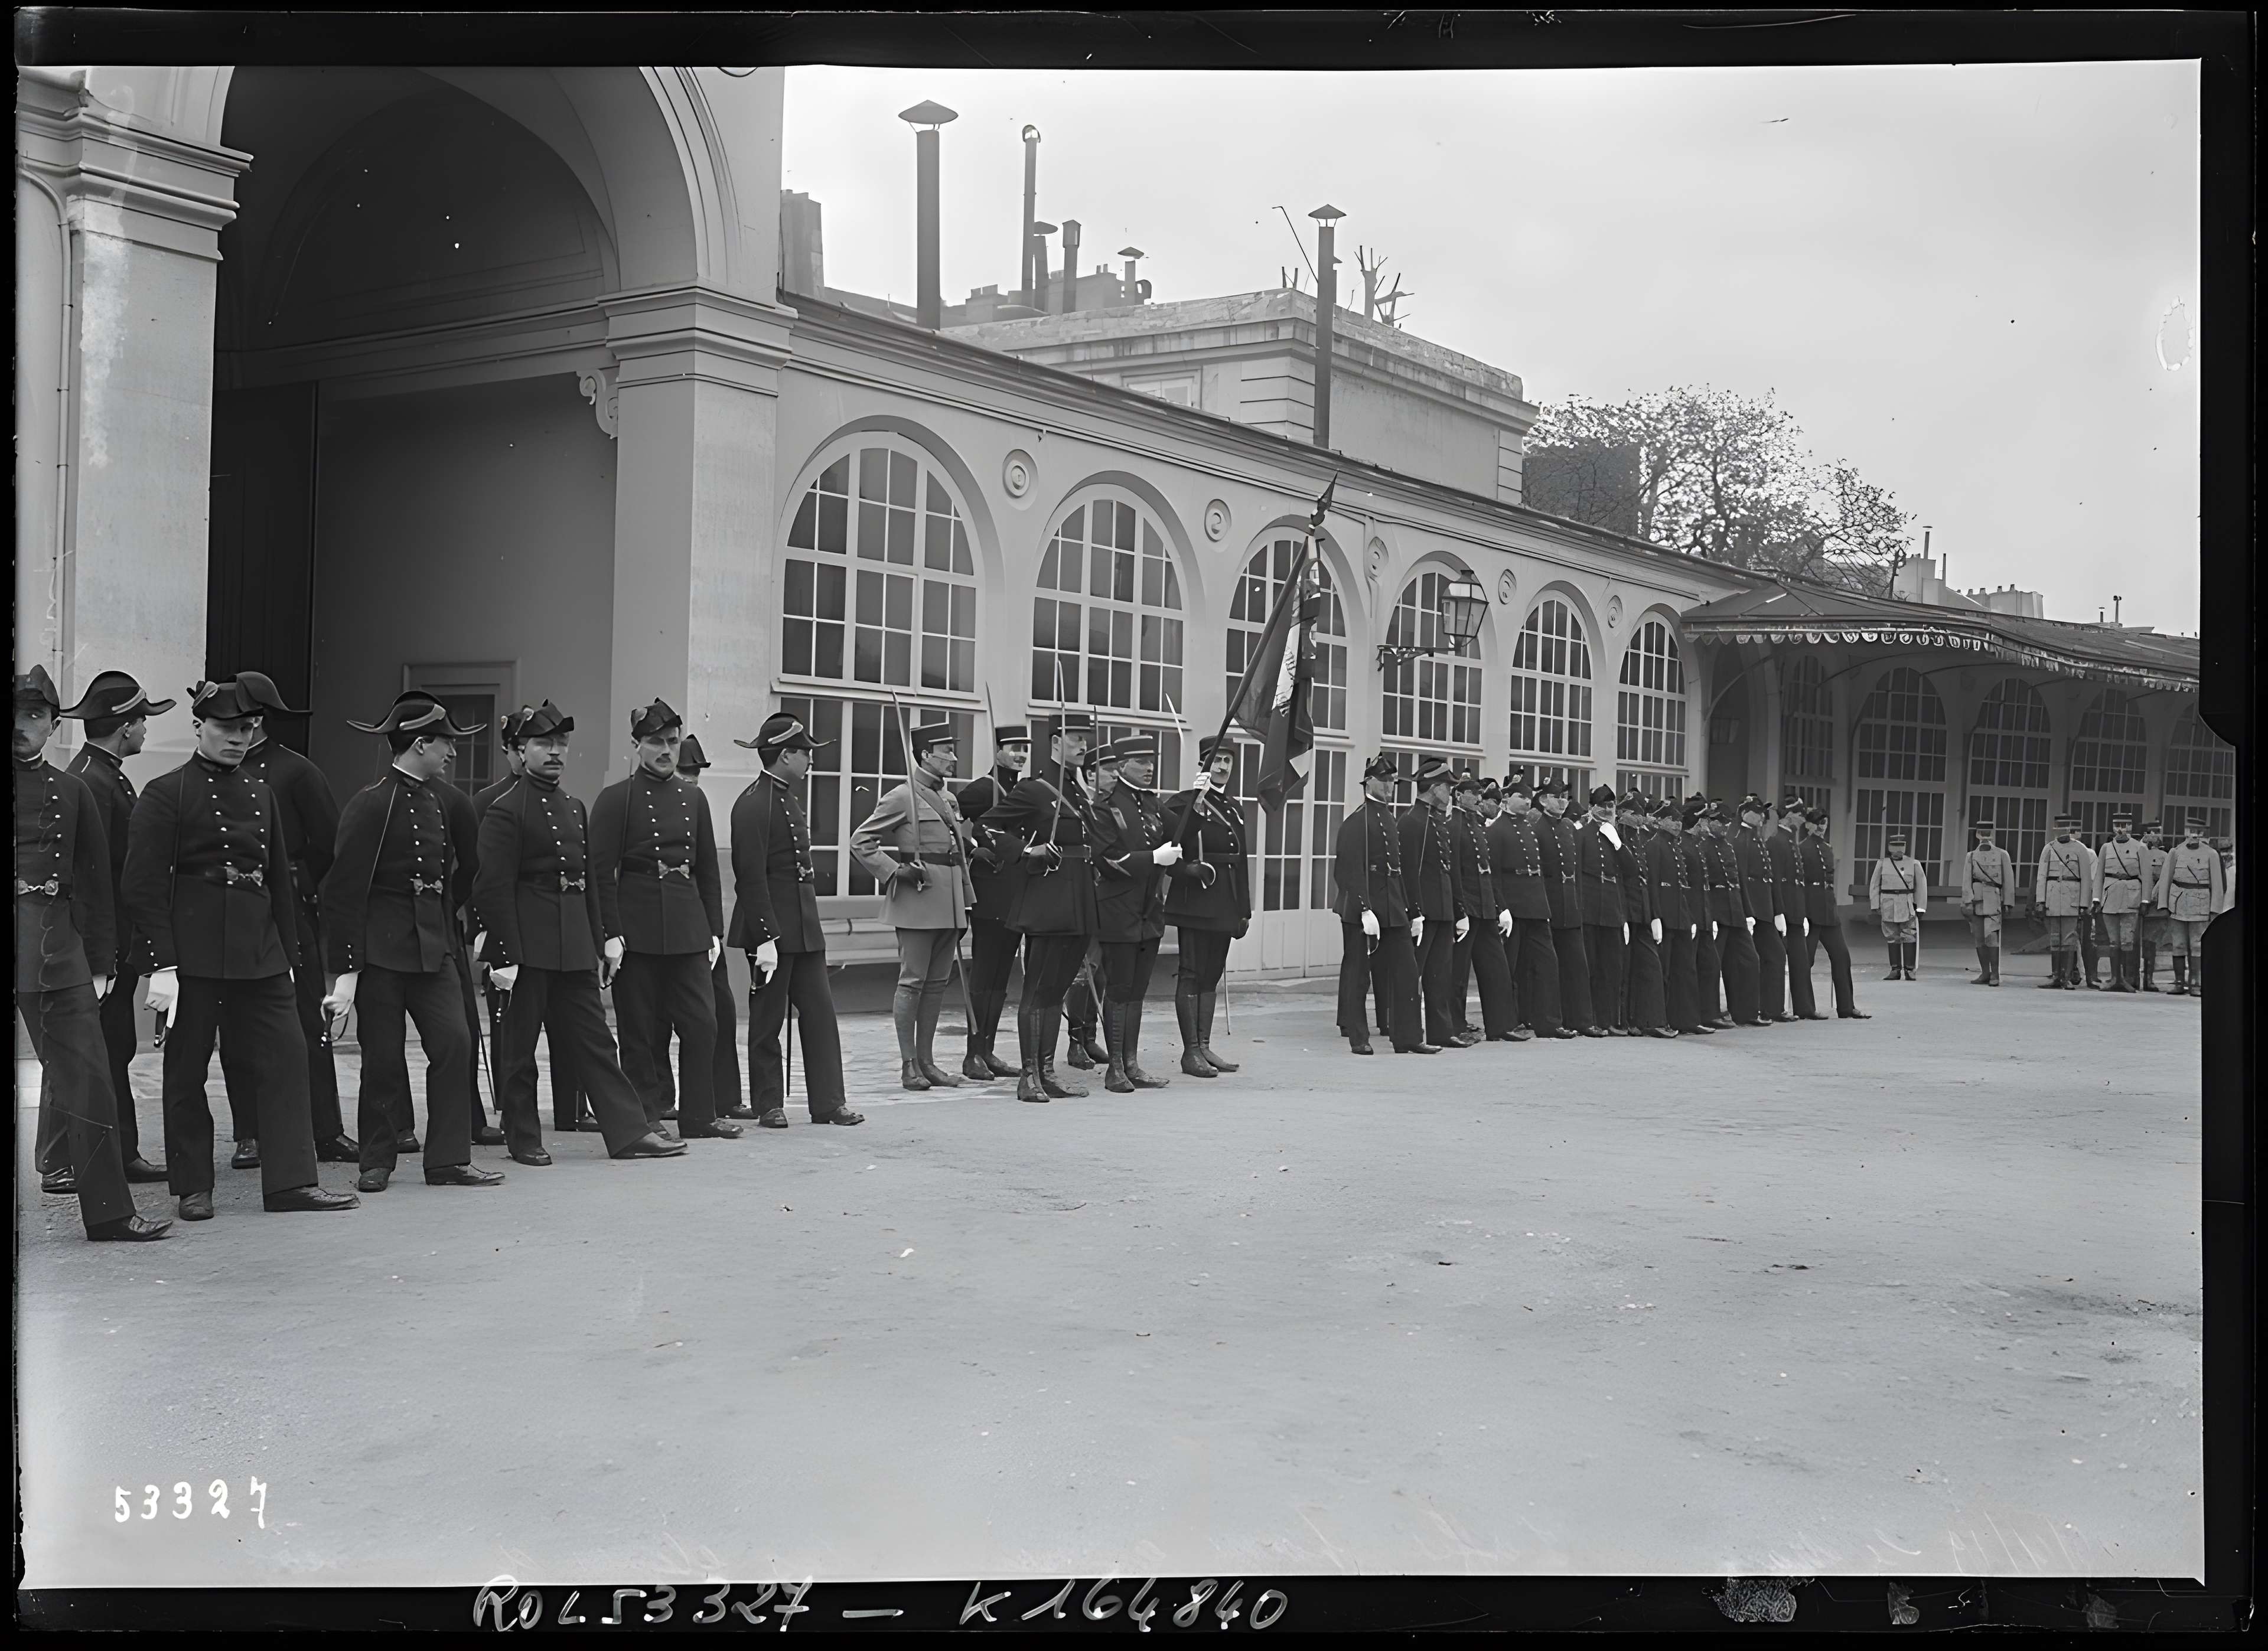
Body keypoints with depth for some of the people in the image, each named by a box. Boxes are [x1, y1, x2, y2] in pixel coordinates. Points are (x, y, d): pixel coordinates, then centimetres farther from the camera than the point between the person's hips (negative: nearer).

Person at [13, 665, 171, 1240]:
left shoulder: (72, 792, 10)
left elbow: (96, 884, 12)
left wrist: (101, 964, 10)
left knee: (87, 1079, 1)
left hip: (58, 950, 2)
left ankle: (108, 1212, 7)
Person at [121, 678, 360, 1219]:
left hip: (260, 949, 5)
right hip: (193, 949, -5)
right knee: (187, 1068, 4)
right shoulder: (165, 794, -4)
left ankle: (290, 1181, 4)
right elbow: (144, 887, -9)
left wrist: (288, 953, 14)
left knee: (286, 1054, 0)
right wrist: (162, 965, -14)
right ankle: (193, 1188, 15)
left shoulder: (261, 793, 14)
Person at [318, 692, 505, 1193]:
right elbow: (344, 890, -13)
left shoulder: (442, 799, 10)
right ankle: (377, 1162, 17)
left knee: (455, 1042, -1)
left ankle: (448, 1160, 6)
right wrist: (345, 969, -16)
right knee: (384, 1057, 2)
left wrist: (454, 937, 12)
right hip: (382, 949, -6)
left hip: (434, 945, 6)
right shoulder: (370, 804, -12)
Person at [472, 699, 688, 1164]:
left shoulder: (574, 808, 15)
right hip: (528, 948, -7)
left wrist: (603, 939, 14)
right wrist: (504, 956, -18)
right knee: (520, 1046, 5)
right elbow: (494, 889, -14)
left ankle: (629, 1132, 8)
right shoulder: (505, 811, -9)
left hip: (575, 948, 7)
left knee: (595, 1038, 7)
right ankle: (523, 1139, 15)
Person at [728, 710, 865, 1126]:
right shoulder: (753, 805, -15)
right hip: (772, 930, -9)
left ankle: (827, 1101, 11)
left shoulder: (791, 796, 14)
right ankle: (769, 1105, 12)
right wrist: (766, 938, -21)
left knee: (820, 1012, 7)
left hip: (805, 927, 9)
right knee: (768, 1021, 3)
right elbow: (752, 877, -19)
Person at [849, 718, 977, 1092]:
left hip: (950, 904, 8)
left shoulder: (949, 800, 18)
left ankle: (927, 1061, 16)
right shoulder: (901, 797, -6)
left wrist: (965, 904, 20)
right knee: (913, 981, -3)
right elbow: (861, 841, -7)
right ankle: (908, 1065, 2)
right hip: (917, 901, -8)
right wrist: (894, 871, -16)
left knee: (938, 983, 9)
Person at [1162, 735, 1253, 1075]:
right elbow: (1176, 841, -21)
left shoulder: (1233, 808, 15)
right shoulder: (1183, 802, -6)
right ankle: (1191, 1051, 1)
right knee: (1191, 974, -3)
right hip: (1195, 902, -7)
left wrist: (1244, 909, 16)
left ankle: (1204, 1046, 16)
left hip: (1225, 905, 7)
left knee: (1212, 975, 11)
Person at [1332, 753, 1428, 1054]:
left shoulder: (1391, 820, 16)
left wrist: (1405, 907, 15)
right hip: (1360, 908, -8)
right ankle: (1358, 1038, 10)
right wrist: (1366, 910, -23)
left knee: (1405, 970, 5)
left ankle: (1408, 1038, 9)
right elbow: (1352, 869, -18)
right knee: (1357, 973, 2)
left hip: (1393, 910, 8)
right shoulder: (1356, 820, -11)